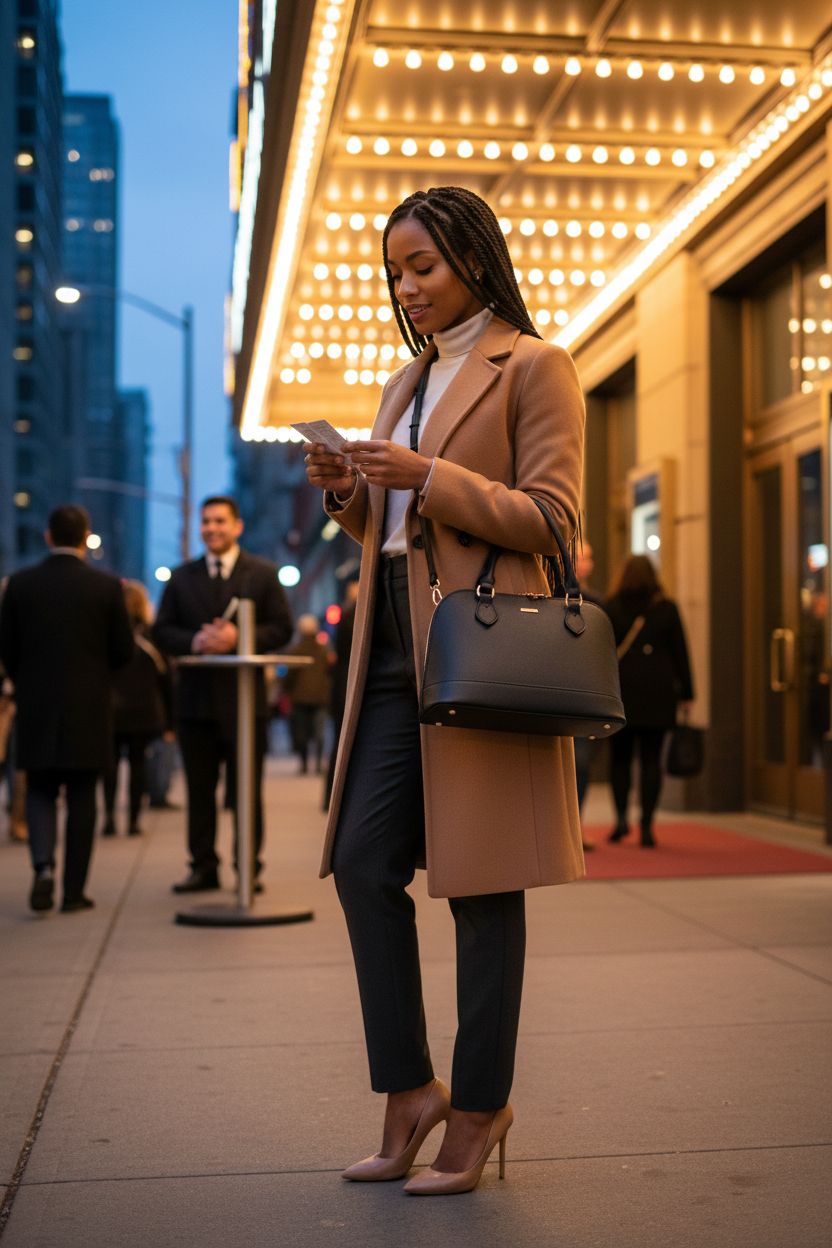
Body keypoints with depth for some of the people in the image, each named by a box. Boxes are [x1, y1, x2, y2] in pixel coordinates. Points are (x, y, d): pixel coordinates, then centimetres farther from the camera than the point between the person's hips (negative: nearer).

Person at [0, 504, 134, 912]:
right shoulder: (106, 587, -7)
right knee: (82, 798, 7)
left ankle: (43, 866, -11)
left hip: (36, 707, 1)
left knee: (39, 791, 12)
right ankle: (74, 890, 9)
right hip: (89, 709, -1)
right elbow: (123, 650, -2)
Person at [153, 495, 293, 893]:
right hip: (196, 698, 3)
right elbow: (162, 631, 7)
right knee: (199, 790, 7)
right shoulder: (181, 577, 12)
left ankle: (250, 868, 9)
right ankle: (203, 867, 14)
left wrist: (239, 638, -16)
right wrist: (194, 641, -13)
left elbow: (281, 628, -1)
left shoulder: (263, 574, 5)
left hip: (243, 697, -2)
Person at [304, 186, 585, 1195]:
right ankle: (409, 1091, 14)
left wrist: (429, 477, -17)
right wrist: (350, 493, 4)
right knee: (362, 862, 2)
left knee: (480, 883, -1)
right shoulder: (406, 382, 21)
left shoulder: (533, 366, 0)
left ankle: (479, 1108, 12)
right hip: (395, 646, 7)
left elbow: (550, 518, -8)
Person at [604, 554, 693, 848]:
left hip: (620, 693, -1)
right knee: (651, 760, 2)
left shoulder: (611, 608, 0)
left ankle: (621, 816, -2)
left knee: (620, 758, 11)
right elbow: (680, 653, 5)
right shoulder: (667, 608, 5)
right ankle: (647, 826, -1)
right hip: (658, 695, 1)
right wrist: (685, 692, 10)